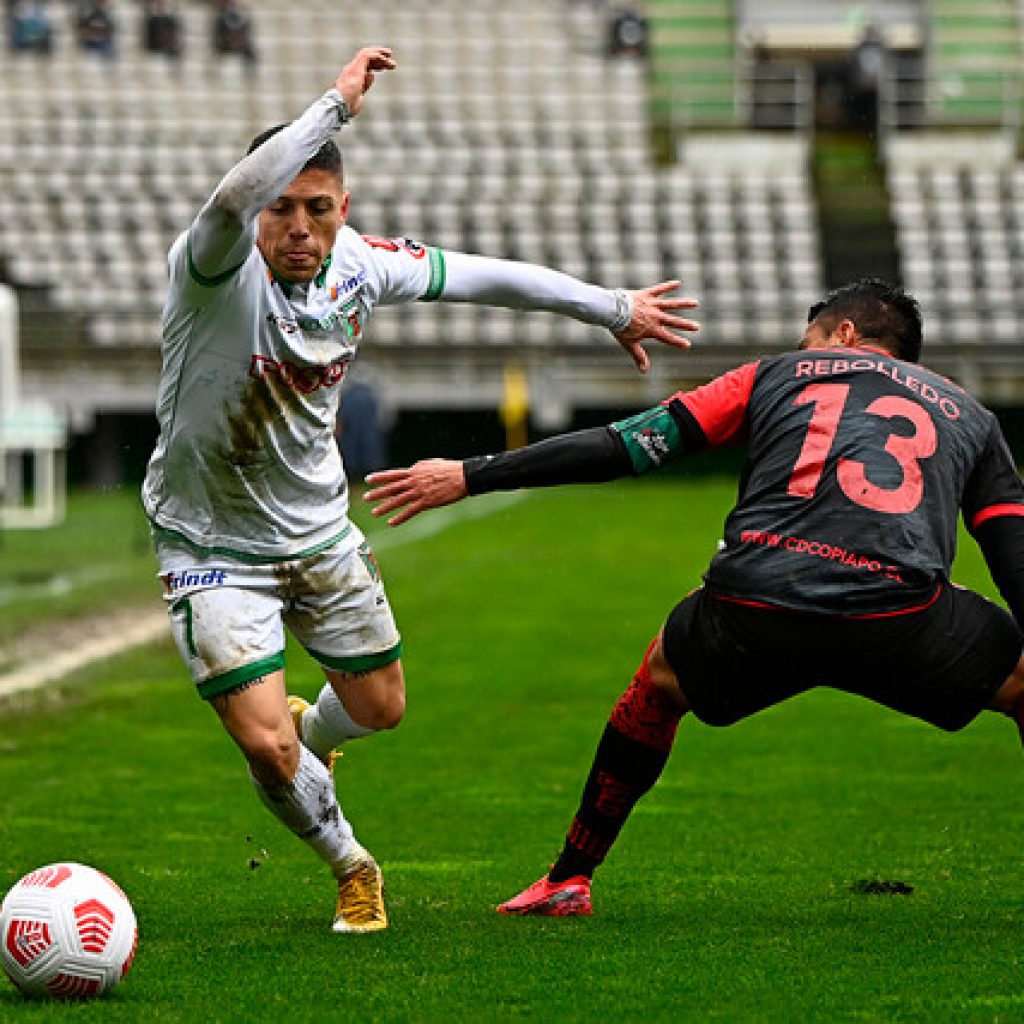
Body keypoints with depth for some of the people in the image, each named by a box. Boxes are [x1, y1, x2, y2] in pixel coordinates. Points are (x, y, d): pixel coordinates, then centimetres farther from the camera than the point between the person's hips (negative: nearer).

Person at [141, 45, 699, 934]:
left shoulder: (360, 263, -11)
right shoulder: (217, 269, -28)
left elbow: (487, 278, 5)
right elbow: (233, 201, -53)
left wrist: (615, 309, 13)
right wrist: (336, 103, -49)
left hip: (319, 527, 5)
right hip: (213, 545, -5)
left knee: (380, 707, 17)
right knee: (265, 743, -13)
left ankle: (307, 736, 55)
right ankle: (351, 868, 17)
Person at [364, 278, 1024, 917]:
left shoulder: (775, 375, 25)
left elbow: (626, 445, 19)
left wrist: (470, 476, 23)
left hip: (751, 611, 2)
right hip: (900, 616, -1)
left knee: (662, 675, 32)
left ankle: (569, 879, 38)